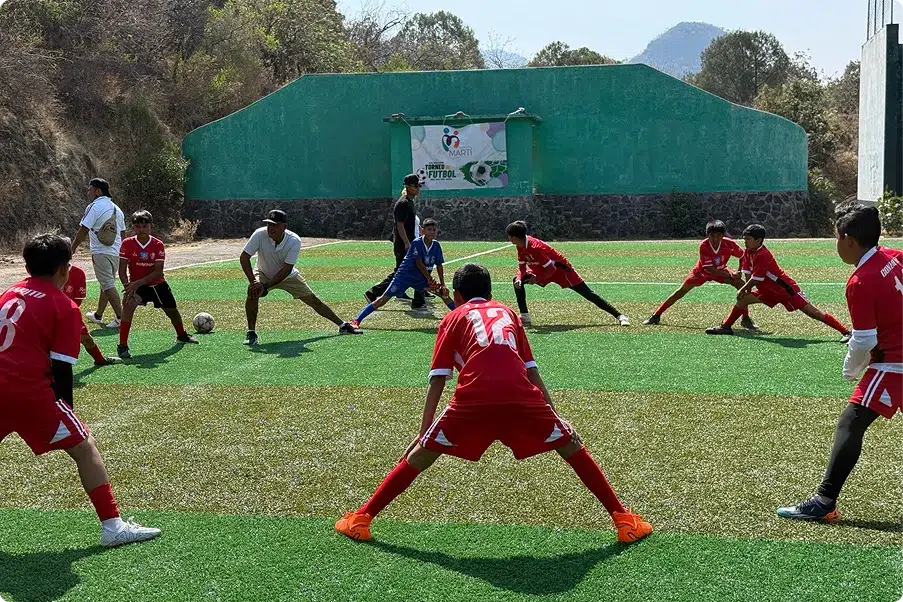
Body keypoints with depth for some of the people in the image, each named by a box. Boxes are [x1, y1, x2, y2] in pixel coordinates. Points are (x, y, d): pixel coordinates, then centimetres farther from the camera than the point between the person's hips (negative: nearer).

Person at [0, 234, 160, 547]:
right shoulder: (65, 307, -1)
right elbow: (62, 369, -4)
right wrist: (66, 412, 6)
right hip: (29, 389, -6)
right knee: (84, 447, 3)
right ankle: (113, 526, -1)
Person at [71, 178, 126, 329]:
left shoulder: (94, 207, -9)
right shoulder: (116, 209, 14)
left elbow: (83, 231, -11)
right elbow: (123, 233, 17)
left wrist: (73, 247, -1)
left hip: (101, 253, -8)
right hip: (116, 253, 8)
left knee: (108, 285, -8)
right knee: (106, 284, 17)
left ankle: (120, 317, -13)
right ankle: (98, 315, 29)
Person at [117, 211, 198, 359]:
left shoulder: (158, 244, -14)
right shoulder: (127, 244, -14)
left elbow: (158, 272, -18)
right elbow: (122, 269, -14)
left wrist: (137, 283, -27)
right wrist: (127, 286, -30)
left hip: (157, 284, 2)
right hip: (136, 285, -2)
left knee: (172, 311, 17)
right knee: (129, 304, -32)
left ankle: (182, 335, 51)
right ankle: (122, 346, -27)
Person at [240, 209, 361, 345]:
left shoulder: (294, 241, -30)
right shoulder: (260, 235, -31)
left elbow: (286, 270, -30)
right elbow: (244, 258, -26)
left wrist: (265, 286, -37)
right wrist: (253, 282, -38)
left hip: (288, 276, 1)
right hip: (263, 274, 0)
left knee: (314, 300, 3)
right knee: (253, 292, -31)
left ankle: (342, 325, 19)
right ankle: (251, 333, -19)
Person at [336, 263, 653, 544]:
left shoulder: (453, 318, 24)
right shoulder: (508, 312, 30)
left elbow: (437, 383, 17)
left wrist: (422, 433, 19)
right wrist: (555, 416, 30)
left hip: (473, 399, -1)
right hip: (522, 396, 1)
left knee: (420, 456, 16)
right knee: (573, 449, 20)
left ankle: (362, 518, 18)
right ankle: (623, 519, 21)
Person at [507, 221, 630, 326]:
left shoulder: (535, 247, -33)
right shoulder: (521, 246, -7)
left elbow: (551, 269, -30)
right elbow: (522, 266, 1)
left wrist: (537, 279, -26)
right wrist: (519, 278, -17)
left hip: (560, 269, -9)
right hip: (543, 269, 9)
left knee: (587, 293, -10)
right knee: (518, 281, -4)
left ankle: (619, 316, -8)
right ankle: (525, 317, 0)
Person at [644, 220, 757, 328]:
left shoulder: (729, 243, -31)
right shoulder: (703, 246, -36)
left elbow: (743, 256, -11)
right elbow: (709, 269, -36)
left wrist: (738, 272, -21)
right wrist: (731, 275, -42)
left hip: (721, 270, 2)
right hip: (702, 271, -2)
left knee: (741, 284, -17)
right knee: (681, 291, -5)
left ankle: (745, 318, -4)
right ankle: (656, 316, 4)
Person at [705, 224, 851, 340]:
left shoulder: (762, 255, -26)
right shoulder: (748, 252, 1)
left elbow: (755, 279, -23)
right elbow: (747, 273, 5)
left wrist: (743, 290, -9)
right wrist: (748, 292, -3)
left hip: (786, 289, -9)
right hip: (768, 291, 9)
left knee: (811, 311, -13)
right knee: (743, 299, 4)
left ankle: (846, 331, -14)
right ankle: (726, 327, 14)